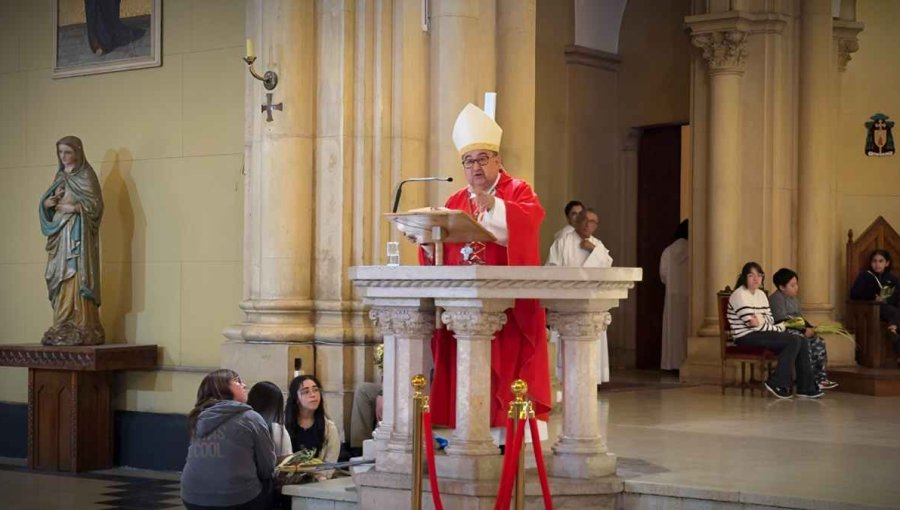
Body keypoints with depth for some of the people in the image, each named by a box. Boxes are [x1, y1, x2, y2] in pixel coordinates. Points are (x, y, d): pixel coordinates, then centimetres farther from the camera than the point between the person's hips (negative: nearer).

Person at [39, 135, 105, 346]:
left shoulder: (86, 176, -3)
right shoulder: (61, 176, 18)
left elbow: (95, 205, -9)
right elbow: (47, 201, 20)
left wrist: (74, 207, -18)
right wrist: (48, 203, -2)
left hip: (77, 233, -7)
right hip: (60, 233, 7)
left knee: (76, 279, -13)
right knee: (60, 281, 3)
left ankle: (81, 329, -14)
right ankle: (62, 329, 4)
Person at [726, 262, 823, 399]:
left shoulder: (761, 294, 16)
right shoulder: (739, 295, -11)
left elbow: (770, 319, 9)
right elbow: (752, 324, -17)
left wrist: (761, 319, -16)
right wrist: (780, 328, -9)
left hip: (760, 333, 9)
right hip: (746, 337, -9)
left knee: (802, 342, -5)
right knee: (793, 341, -20)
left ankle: (806, 388, -1)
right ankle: (777, 384, -14)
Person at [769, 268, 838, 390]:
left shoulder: (793, 299, 20)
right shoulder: (776, 298, -12)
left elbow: (800, 317, 26)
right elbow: (783, 321, -21)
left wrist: (809, 328, 6)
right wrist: (804, 330, -22)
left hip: (797, 329, 10)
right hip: (783, 332, -9)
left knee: (818, 342, -6)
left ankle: (820, 377, -5)